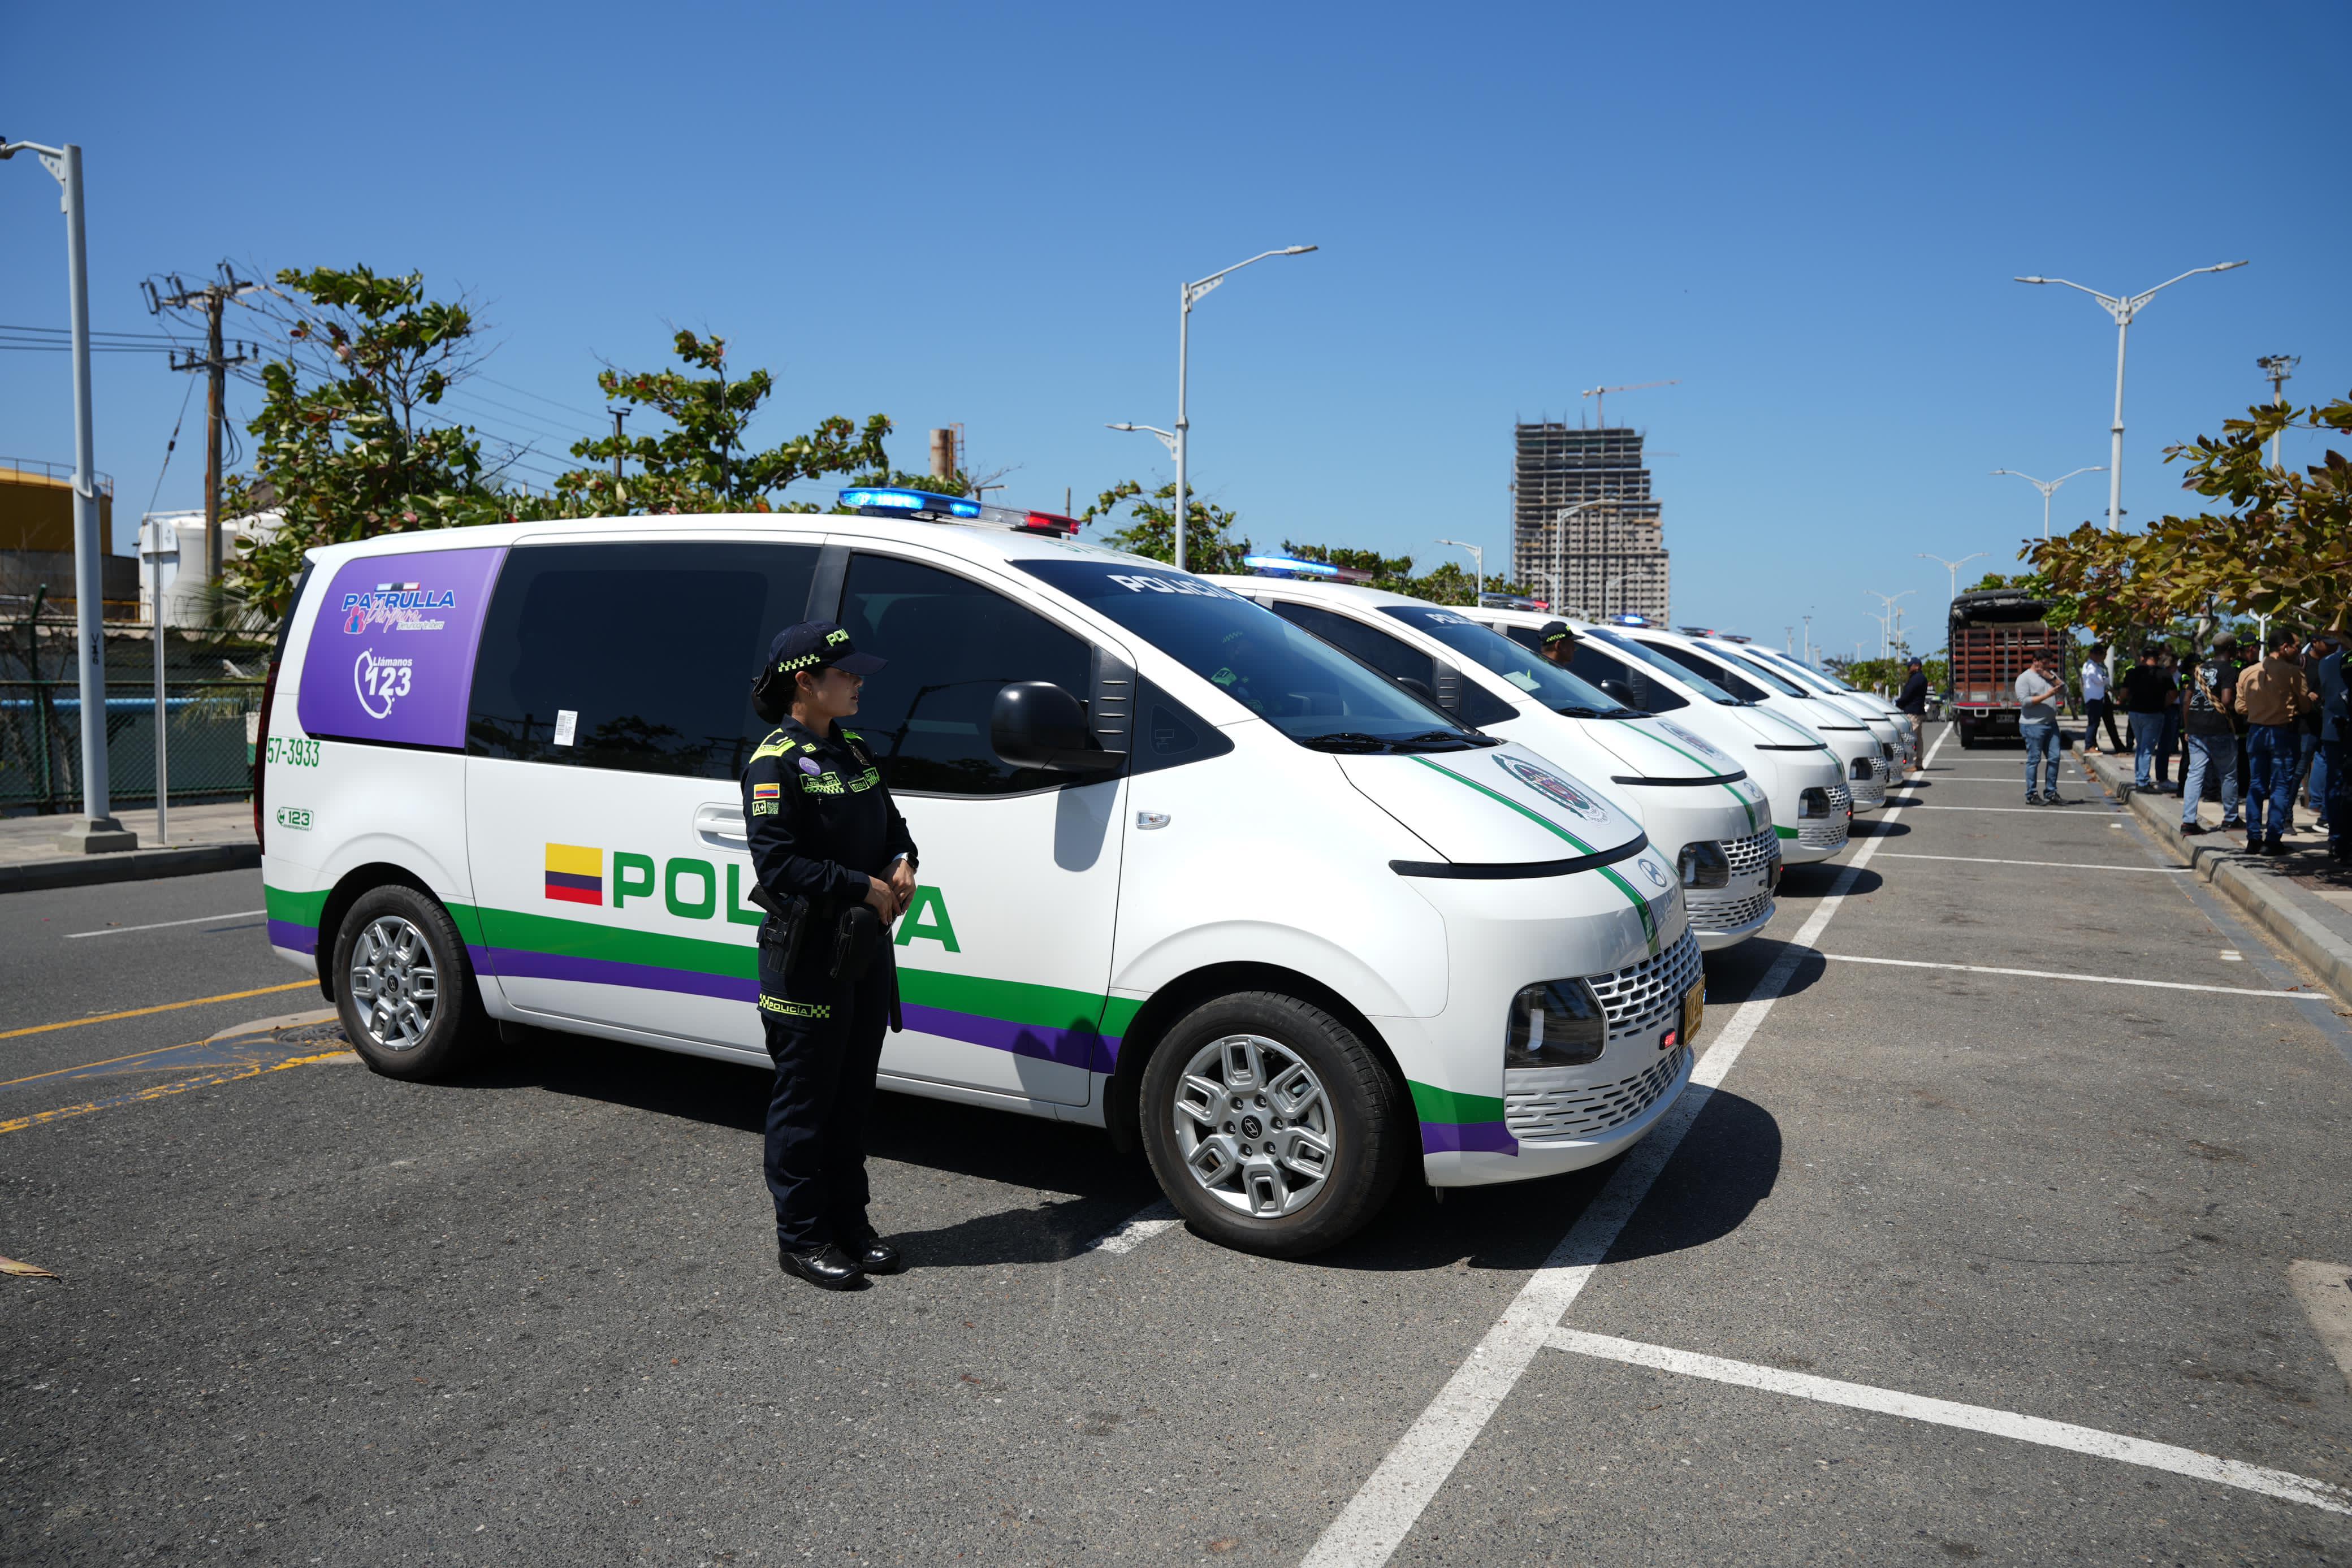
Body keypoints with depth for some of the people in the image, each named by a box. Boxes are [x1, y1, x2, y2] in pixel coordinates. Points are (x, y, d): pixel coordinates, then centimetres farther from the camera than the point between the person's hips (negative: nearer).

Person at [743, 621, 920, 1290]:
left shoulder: (854, 750, 11)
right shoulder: (775, 762, -13)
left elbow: (889, 820, 20)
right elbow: (777, 861, -20)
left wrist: (902, 863, -1)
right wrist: (864, 889, -19)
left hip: (865, 947, 8)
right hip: (806, 955, -8)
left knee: (854, 1095, 16)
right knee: (806, 1101, 4)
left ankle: (849, 1225, 28)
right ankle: (801, 1240, 17)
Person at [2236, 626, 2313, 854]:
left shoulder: (2248, 673, 3)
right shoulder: (2292, 672, -12)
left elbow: (2241, 707, 7)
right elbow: (2306, 705, -6)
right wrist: (2312, 696, 14)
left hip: (2256, 731, 5)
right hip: (2283, 732, -5)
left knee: (2256, 786, 10)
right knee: (2281, 786, 1)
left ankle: (2253, 839, 9)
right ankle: (2272, 840, -2)